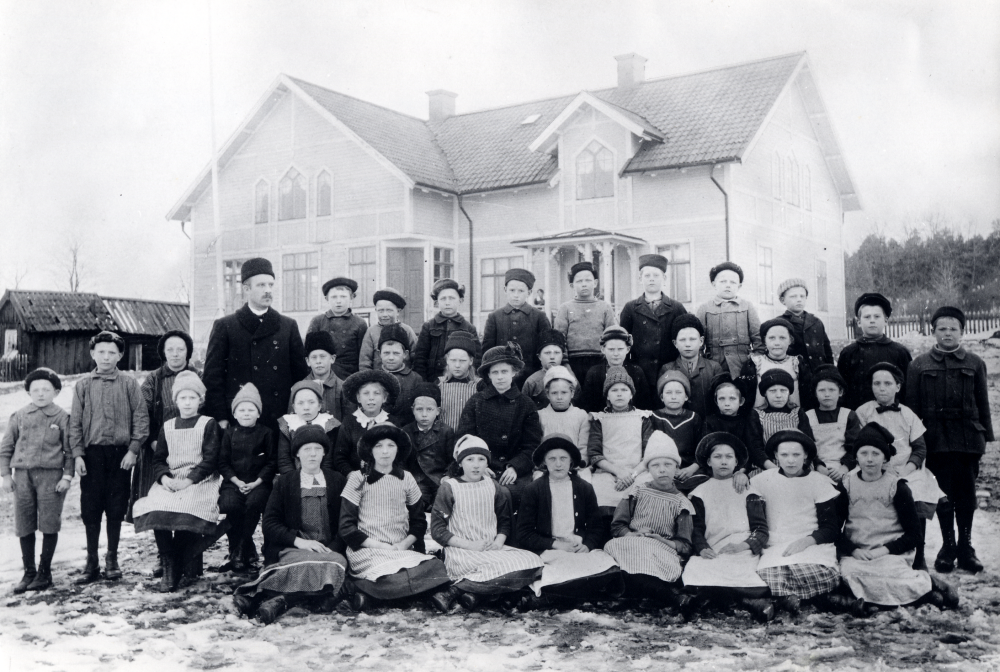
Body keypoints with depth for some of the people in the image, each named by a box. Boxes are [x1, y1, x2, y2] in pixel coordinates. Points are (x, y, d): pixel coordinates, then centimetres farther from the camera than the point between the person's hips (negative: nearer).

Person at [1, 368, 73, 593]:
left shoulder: (62, 417, 1)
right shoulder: (19, 416, 8)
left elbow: (70, 450, 2)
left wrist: (67, 475, -5)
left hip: (51, 475, -2)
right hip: (22, 475, 3)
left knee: (49, 525, -2)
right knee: (24, 526, 5)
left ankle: (44, 572, 11)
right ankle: (29, 572, 16)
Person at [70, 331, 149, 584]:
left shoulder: (129, 384, 2)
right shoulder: (83, 385, 7)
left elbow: (141, 418, 1)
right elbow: (75, 423, 6)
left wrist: (133, 450, -7)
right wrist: (77, 454, -2)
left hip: (120, 453, -1)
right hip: (92, 453, 1)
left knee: (116, 508, 5)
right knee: (90, 508, 3)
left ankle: (112, 559, 17)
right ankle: (92, 562, 11)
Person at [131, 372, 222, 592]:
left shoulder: (208, 424, 7)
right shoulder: (167, 427, 20)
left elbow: (210, 460, -2)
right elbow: (158, 459, 16)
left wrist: (188, 480, -13)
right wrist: (164, 477, -6)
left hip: (199, 481, -3)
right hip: (169, 481, 4)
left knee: (188, 511, -33)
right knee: (156, 509, -28)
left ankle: (177, 569, -18)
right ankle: (168, 567, -18)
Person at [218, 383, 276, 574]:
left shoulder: (265, 433, 6)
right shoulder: (229, 433, 11)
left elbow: (272, 462, 2)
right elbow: (223, 462, 7)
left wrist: (257, 482, -10)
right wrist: (237, 481, -8)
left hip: (258, 483, -1)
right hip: (233, 482, 1)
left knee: (254, 503, -33)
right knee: (229, 505, -30)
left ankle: (238, 551, -17)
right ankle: (248, 552, -14)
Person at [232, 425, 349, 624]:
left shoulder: (338, 482, 15)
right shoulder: (284, 484, 15)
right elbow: (270, 523, 6)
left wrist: (332, 548, -10)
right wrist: (297, 541, -12)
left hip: (330, 550, 1)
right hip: (292, 550, -1)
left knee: (337, 562, -37)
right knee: (308, 564, -38)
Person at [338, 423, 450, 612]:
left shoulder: (406, 479, 13)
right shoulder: (358, 479, 3)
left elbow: (419, 521, 18)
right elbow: (347, 527, -2)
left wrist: (405, 543, -3)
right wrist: (380, 546, -11)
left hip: (402, 551, 5)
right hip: (366, 551, -5)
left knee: (435, 568, -27)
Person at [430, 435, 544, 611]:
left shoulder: (494, 487, 15)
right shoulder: (449, 488, 2)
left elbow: (504, 522, 20)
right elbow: (438, 530, -2)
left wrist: (499, 541, -3)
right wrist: (469, 545, -13)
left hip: (493, 549, 7)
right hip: (460, 553, -6)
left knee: (532, 562, -24)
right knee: (512, 567, -33)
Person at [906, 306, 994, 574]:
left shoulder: (974, 363, 8)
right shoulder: (920, 365, 4)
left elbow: (983, 403, 9)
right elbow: (911, 405, 3)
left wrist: (986, 436, 4)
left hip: (968, 438, 1)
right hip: (936, 439, -1)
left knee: (966, 494, 6)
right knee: (943, 494, 5)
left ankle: (965, 547, 17)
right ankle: (948, 546, 16)